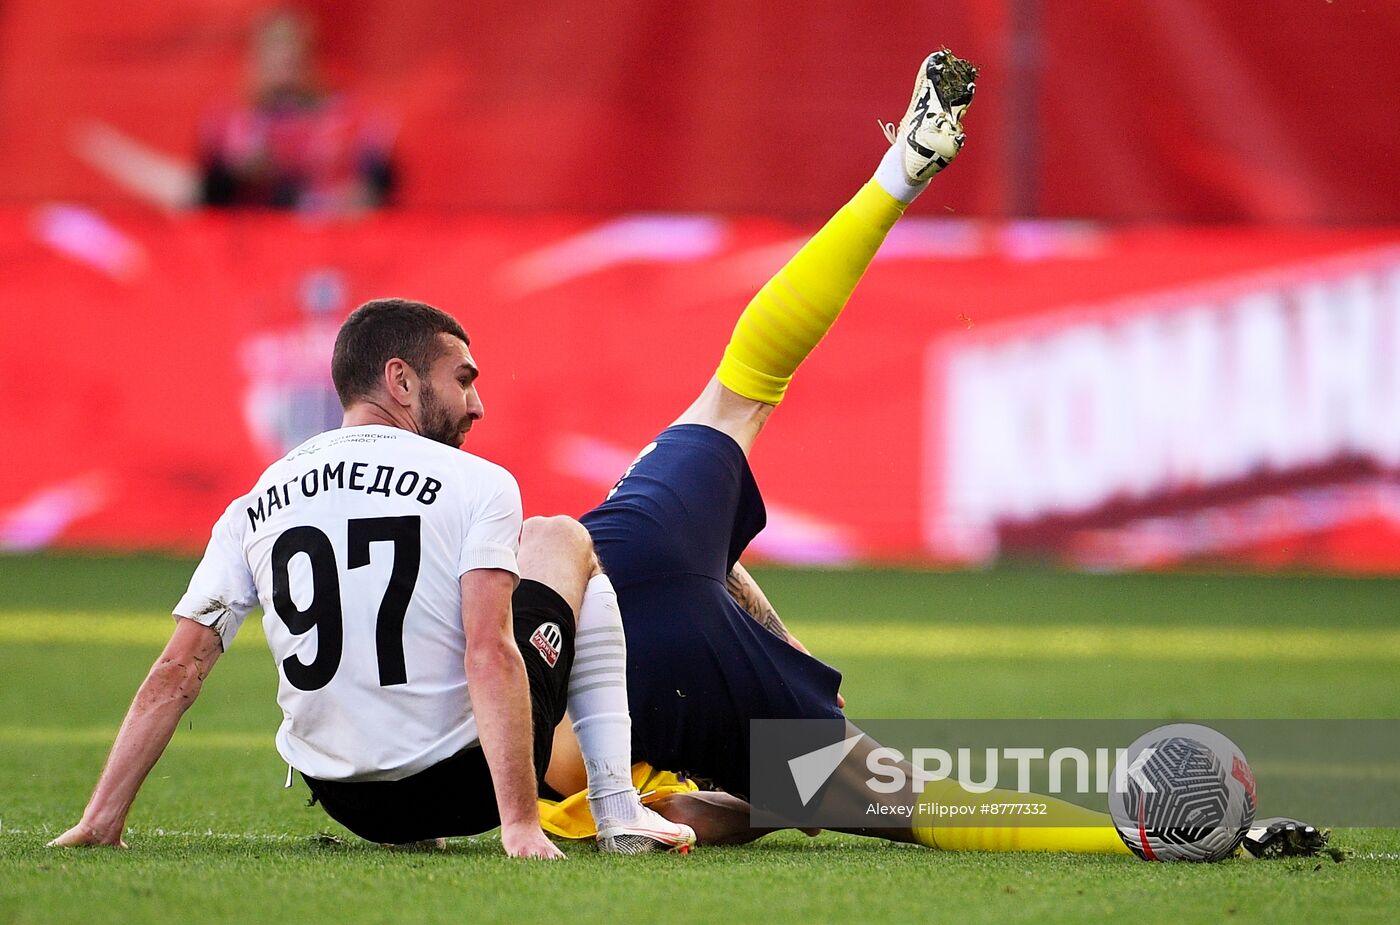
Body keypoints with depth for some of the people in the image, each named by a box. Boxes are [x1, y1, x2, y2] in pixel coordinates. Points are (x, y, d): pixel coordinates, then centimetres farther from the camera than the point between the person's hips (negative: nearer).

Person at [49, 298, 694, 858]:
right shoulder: (477, 485, -8)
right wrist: (520, 824, -23)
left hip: (344, 800, 5)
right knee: (561, 539, 21)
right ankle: (617, 811, 9)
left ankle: (409, 833, 24)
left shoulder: (253, 509, 5)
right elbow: (490, 655, -19)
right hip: (463, 785, -5)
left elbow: (177, 673, 1)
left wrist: (101, 823, 5)